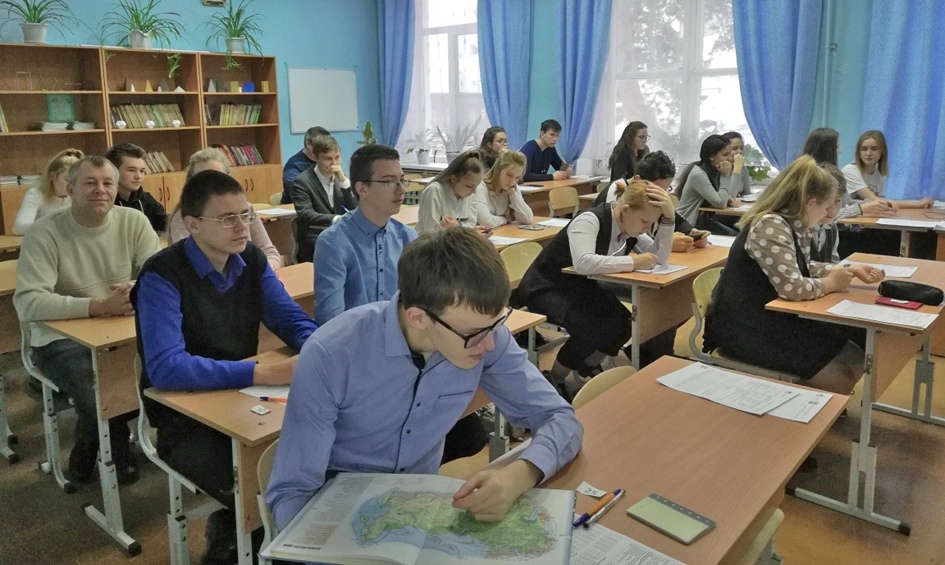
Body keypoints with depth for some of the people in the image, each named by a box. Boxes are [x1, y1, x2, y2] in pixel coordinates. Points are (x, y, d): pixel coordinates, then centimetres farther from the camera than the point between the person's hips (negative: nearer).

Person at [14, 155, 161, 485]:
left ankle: (89, 449, 10)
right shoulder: (44, 233, -10)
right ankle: (113, 455, 11)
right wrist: (99, 306, -31)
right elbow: (27, 303, -20)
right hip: (63, 338, -4)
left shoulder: (134, 222, 0)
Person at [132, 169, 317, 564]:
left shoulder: (252, 259, 0)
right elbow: (165, 368, -29)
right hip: (185, 416, -5)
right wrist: (263, 373, -33)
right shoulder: (162, 276, -19)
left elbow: (292, 319, 5)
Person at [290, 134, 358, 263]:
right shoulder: (302, 182, -6)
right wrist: (336, 219, -37)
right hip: (314, 239, -5)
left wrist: (343, 181, -10)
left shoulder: (340, 177, 11)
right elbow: (306, 215, -20)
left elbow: (356, 209, 2)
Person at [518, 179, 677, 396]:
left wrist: (668, 219, -18)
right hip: (547, 288, -8)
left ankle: (587, 369, 16)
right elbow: (583, 263, -44)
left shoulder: (630, 226, -2)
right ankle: (554, 378, -6)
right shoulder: (589, 221, -27)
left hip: (581, 287, 8)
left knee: (624, 324, -11)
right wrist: (632, 262, -38)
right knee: (594, 327, -30)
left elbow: (659, 258, -6)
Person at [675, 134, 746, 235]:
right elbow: (720, 203, -23)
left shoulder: (715, 171, 3)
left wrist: (732, 200, -19)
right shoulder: (698, 174, -22)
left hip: (705, 220, 8)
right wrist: (725, 175, -19)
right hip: (689, 227, -8)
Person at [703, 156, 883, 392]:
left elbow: (804, 268, 23)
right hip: (746, 329, -10)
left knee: (853, 358, 4)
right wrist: (831, 283, -10)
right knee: (841, 375, -9)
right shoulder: (770, 226, -22)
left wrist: (849, 271, 10)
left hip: (773, 317, 10)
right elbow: (792, 287, -29)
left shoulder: (793, 225, 7)